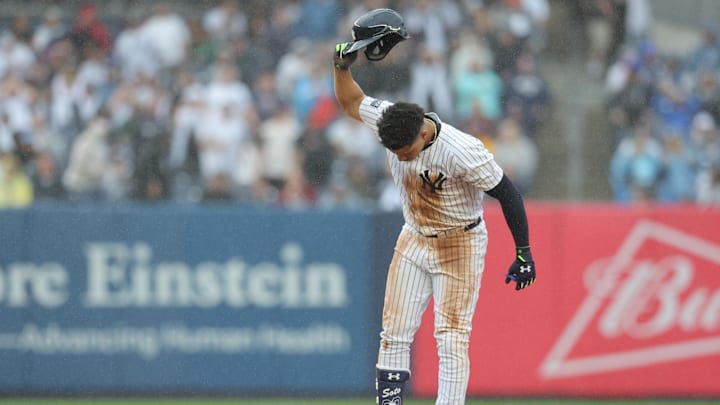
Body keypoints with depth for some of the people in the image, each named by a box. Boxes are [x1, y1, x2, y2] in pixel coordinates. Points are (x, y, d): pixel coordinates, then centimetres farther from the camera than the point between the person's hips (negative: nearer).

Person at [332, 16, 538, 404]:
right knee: (394, 333, 3)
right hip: (414, 239, 6)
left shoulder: (462, 152, -32)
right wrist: (342, 64, -15)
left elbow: (507, 194, -22)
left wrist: (524, 254, -18)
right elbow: (351, 101, 5)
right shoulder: (390, 122, -14)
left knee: (451, 339, -11)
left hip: (460, 245, -6)